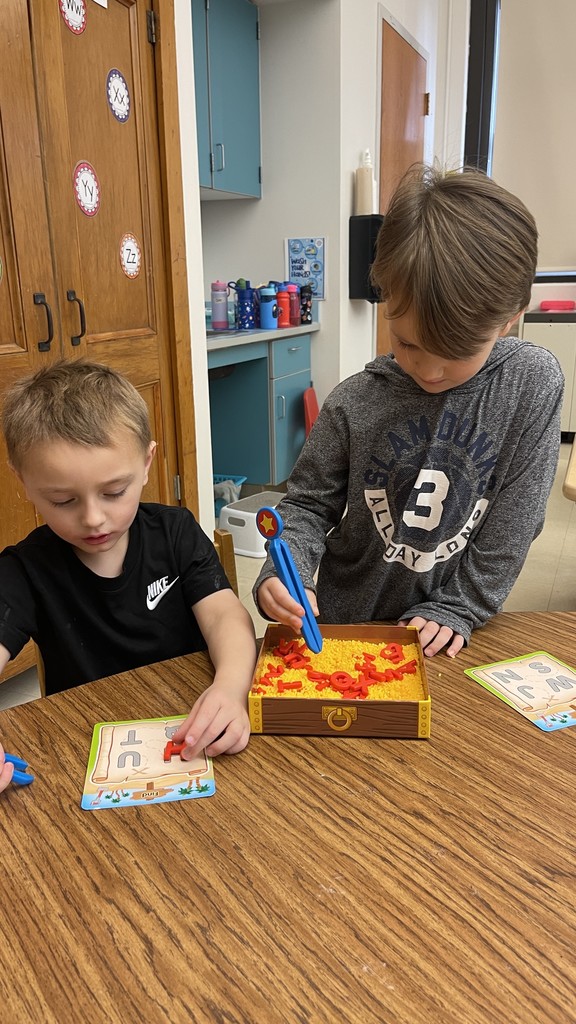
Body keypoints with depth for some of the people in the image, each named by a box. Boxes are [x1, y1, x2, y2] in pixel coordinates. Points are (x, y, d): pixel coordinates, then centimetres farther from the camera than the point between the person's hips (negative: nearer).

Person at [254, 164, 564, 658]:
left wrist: (455, 608, -12)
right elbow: (309, 504, -3)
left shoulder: (533, 383, -12)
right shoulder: (353, 404, -13)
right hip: (344, 626, 0)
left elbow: (516, 517, -9)